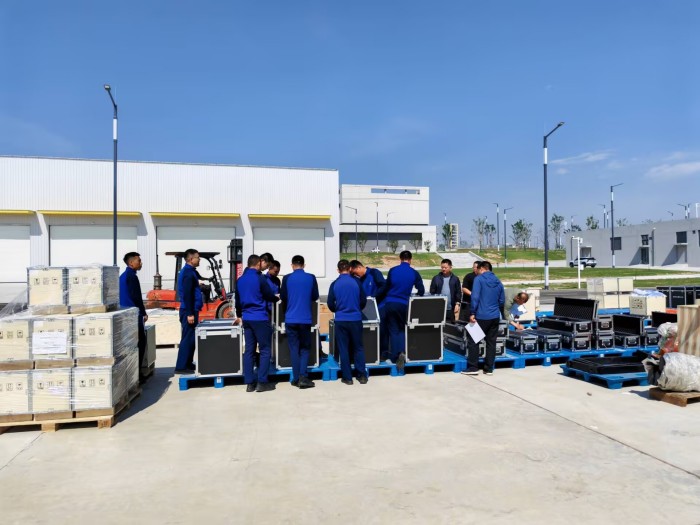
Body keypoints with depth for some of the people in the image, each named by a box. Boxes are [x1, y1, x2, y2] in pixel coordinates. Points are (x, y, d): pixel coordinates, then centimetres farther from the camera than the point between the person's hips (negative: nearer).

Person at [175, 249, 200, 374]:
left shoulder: (188, 271, 15)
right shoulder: (188, 273, -16)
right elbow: (187, 295, -21)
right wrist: (190, 314, -22)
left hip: (190, 310, 10)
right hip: (189, 311, -10)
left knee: (190, 338, 15)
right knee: (187, 338, -6)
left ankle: (188, 364, 23)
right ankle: (181, 366, -1)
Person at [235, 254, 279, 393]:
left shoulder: (240, 280, 11)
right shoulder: (260, 278, -11)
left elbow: (238, 300, 20)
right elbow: (269, 296, -5)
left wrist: (239, 315, 34)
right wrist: (277, 298, 18)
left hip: (247, 318, 7)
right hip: (260, 318, -7)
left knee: (249, 350, 8)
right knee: (265, 350, 1)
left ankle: (249, 383, 10)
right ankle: (262, 382, 0)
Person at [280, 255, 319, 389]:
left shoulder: (287, 278, -4)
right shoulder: (311, 278, -2)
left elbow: (283, 297, 4)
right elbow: (315, 297, 6)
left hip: (291, 319, 0)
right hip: (305, 319, 0)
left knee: (294, 349, 9)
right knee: (305, 348, 11)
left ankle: (296, 379, 11)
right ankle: (303, 376, -1)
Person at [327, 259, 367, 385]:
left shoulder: (334, 284, -2)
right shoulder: (356, 281, -3)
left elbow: (330, 304, 1)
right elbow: (363, 301, 1)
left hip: (340, 320, 0)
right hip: (356, 319, 0)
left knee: (343, 349, 8)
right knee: (358, 347, 12)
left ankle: (347, 377, 11)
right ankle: (362, 375, 13)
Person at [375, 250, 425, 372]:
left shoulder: (392, 270, 1)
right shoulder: (414, 273, -1)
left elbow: (386, 288, 10)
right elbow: (421, 291, 5)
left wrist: (378, 298, 24)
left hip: (390, 303, 0)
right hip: (404, 305, 0)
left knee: (393, 330, 10)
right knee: (402, 329, 16)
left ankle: (395, 357, 4)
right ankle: (402, 352, -7)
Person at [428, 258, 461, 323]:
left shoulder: (455, 279, 5)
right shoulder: (436, 278, 4)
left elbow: (458, 293, 7)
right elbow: (432, 293, 5)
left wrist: (457, 304, -1)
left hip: (450, 309, 1)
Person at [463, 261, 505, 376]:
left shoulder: (479, 279, -6)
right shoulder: (498, 281, 11)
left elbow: (475, 297, -15)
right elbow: (502, 301, 15)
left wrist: (472, 313, -11)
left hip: (481, 316, -5)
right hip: (495, 317, 6)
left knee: (473, 341, 3)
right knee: (491, 342, 9)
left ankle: (473, 367, 3)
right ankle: (489, 369, 14)